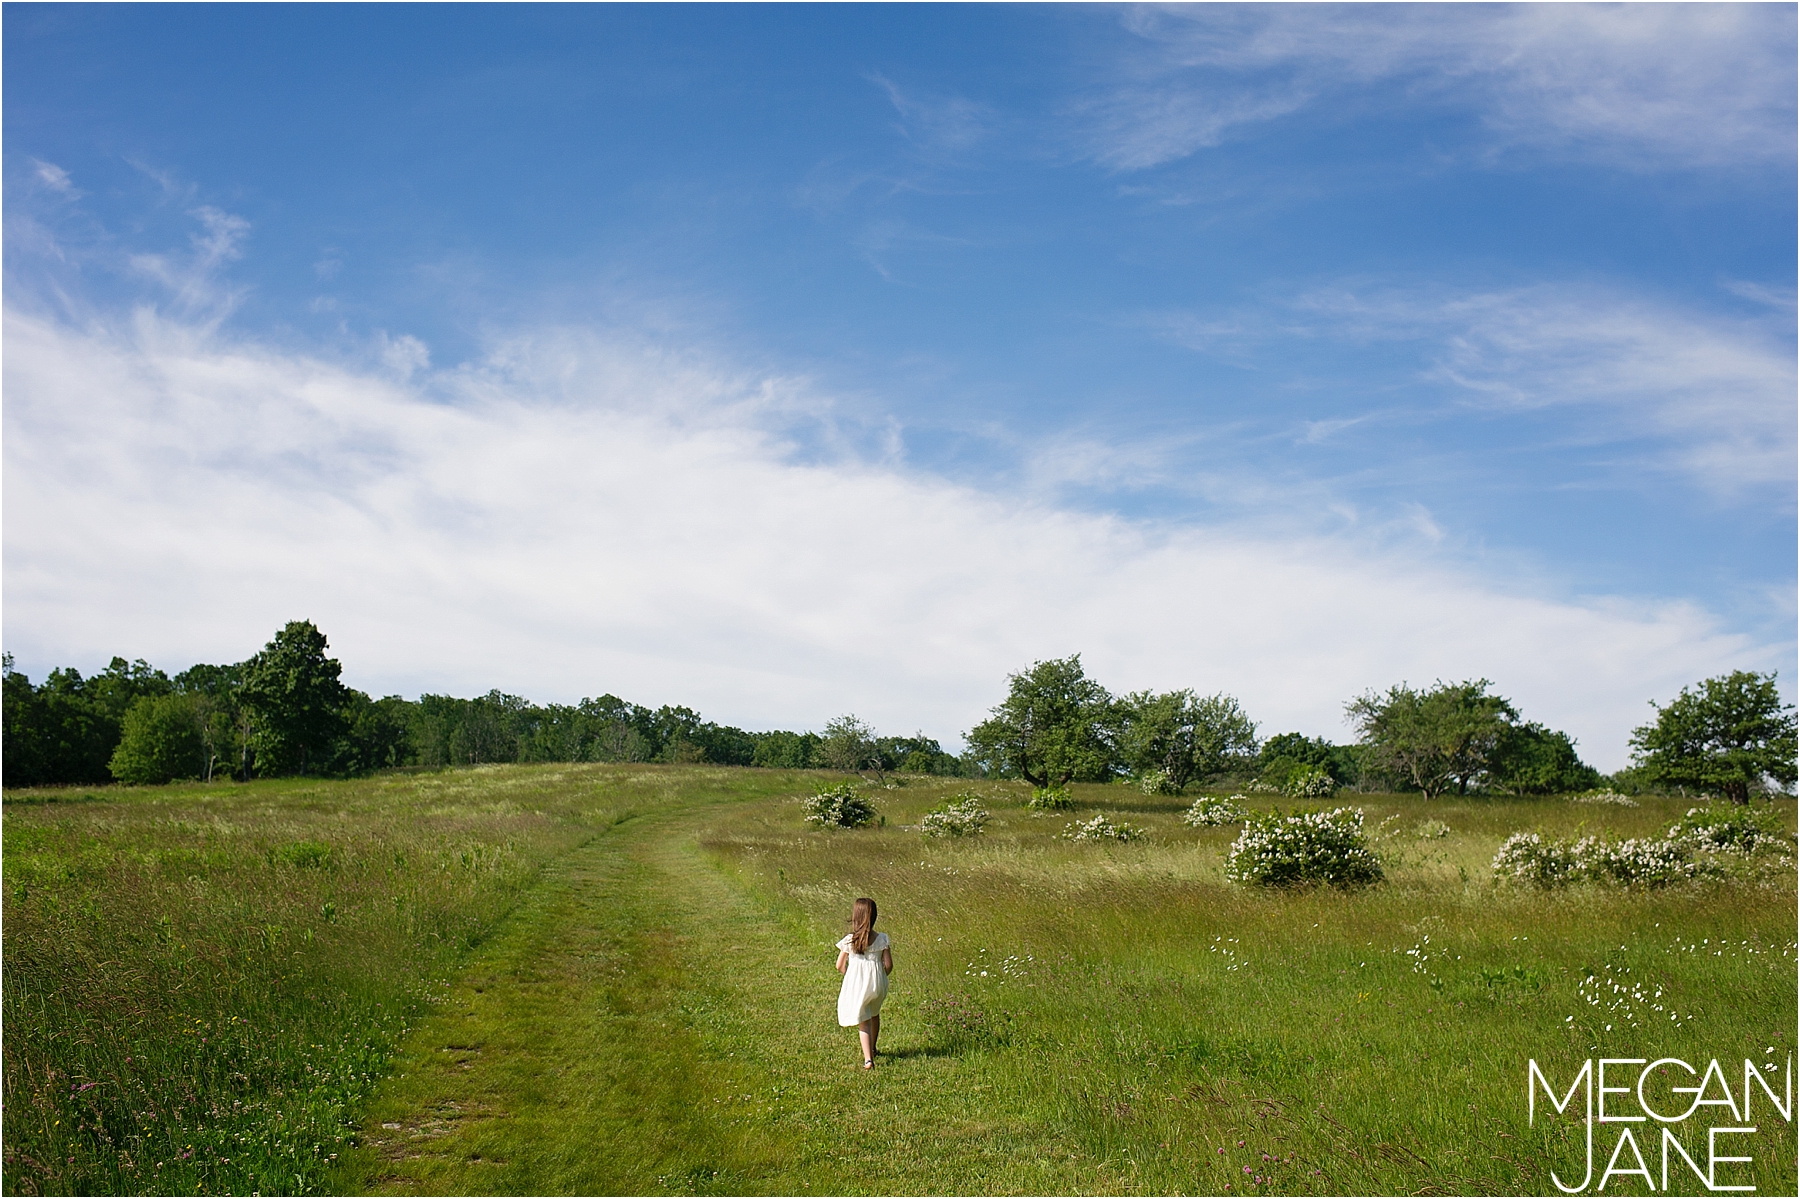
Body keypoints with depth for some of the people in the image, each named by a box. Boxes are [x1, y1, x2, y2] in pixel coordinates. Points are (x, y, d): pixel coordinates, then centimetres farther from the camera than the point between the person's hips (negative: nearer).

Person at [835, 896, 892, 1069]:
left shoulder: (849, 940, -14)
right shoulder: (881, 939, -10)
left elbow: (840, 966, -7)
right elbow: (889, 965, -8)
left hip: (856, 985, -2)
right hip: (877, 984, 2)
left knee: (862, 1022, 8)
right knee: (874, 1014, 28)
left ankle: (868, 1058, -5)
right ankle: (872, 1048, 46)